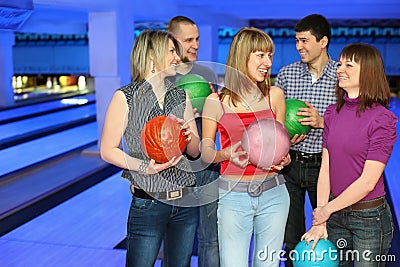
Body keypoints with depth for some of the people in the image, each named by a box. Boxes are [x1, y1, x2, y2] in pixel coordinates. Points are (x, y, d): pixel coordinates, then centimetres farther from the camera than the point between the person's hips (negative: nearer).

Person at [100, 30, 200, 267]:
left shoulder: (181, 96, 7)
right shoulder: (126, 97, -7)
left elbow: (195, 151, 11)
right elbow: (108, 150, -6)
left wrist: (189, 135, -11)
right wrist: (144, 166, -19)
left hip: (185, 201, 5)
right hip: (149, 202, -5)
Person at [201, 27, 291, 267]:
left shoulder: (275, 95, 4)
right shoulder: (216, 101, -3)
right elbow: (205, 152, 2)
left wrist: (283, 158, -8)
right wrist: (226, 153, -18)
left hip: (273, 192, 3)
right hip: (233, 194, -2)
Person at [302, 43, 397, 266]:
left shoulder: (381, 118, -14)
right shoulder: (333, 112, 2)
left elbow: (368, 181, -16)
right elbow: (326, 167, -1)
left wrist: (328, 209, -9)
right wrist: (319, 223, -5)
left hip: (370, 218, -5)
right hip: (335, 216, 5)